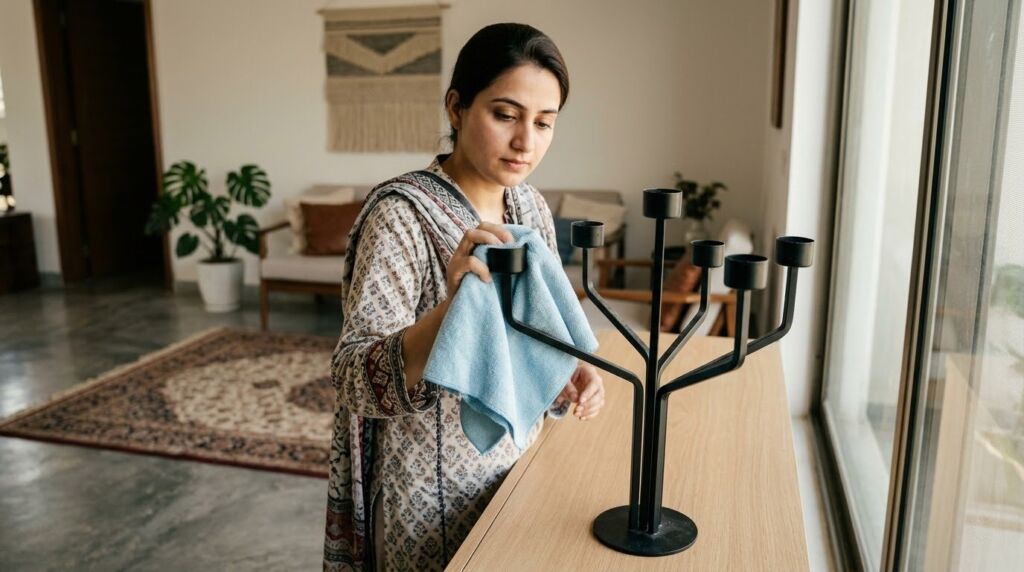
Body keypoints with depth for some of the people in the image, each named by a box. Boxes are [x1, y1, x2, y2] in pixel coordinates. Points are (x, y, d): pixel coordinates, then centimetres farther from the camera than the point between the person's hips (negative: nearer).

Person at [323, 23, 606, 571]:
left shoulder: (531, 207, -1)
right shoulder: (401, 213, -21)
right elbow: (356, 380, -27)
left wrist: (567, 373, -12)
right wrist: (454, 305, -43)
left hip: (519, 464, 6)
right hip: (436, 494, -6)